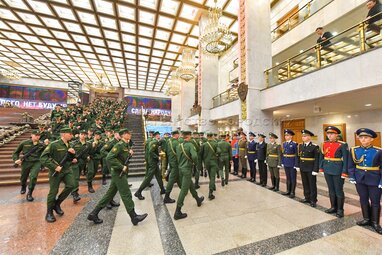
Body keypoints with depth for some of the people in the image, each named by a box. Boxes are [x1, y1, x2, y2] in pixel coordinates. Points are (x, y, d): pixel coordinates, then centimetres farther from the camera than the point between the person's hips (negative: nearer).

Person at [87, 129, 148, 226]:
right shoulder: (119, 145, -16)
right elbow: (109, 158, -24)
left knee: (110, 194, 17)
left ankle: (94, 214, 30)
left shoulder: (126, 145, 11)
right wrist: (121, 167, -23)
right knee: (126, 194, -1)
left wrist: (130, 153, 1)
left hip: (121, 173, 9)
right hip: (118, 173, -9)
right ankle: (134, 217, 10)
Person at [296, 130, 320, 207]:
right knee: (305, 184, 15)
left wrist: (315, 170, -14)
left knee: (312, 185, 8)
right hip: (302, 168, 5)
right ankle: (307, 198, 29)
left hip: (311, 169, -5)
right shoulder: (300, 145, 5)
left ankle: (313, 200, 21)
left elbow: (317, 159, -12)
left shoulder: (315, 147, -11)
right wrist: (298, 166, 9)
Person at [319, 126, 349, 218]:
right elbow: (321, 157, 11)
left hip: (337, 171, -5)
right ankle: (333, 207, 30)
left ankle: (340, 210, 23)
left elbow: (345, 159, -10)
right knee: (331, 190, 16)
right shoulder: (324, 144, 4)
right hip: (327, 170, 5)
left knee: (339, 191, 8)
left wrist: (344, 172, -13)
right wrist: (321, 168, 9)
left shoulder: (342, 145, -10)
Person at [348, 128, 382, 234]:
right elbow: (351, 166, 2)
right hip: (360, 180, 2)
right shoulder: (354, 150, -3)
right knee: (363, 200, 14)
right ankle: (367, 219, 30)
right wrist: (351, 177, -2)